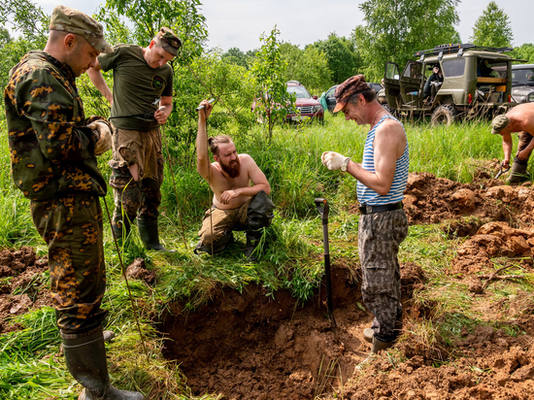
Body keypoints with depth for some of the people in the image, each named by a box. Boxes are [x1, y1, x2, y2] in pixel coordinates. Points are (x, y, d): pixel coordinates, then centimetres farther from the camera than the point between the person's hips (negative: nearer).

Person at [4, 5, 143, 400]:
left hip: (73, 195, 11)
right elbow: (58, 144, -25)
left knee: (83, 282, 27)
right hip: (64, 201, -11)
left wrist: (91, 127, 9)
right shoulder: (39, 76, -15)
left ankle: (82, 334, 49)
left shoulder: (54, 76, 19)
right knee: (80, 293, -5)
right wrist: (94, 137, -7)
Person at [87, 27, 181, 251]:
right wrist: (109, 95, 1)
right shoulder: (123, 53, -5)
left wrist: (164, 112, -1)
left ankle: (151, 243, 27)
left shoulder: (166, 71, 8)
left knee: (152, 192, 12)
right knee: (129, 197, -6)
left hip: (152, 134, 6)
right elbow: (91, 66, 8)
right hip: (126, 134, -5)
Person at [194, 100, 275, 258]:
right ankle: (227, 236, 12)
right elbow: (201, 157, -50)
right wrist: (202, 120, -54)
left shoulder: (245, 161, -21)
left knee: (262, 198, -33)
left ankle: (251, 245, -10)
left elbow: (266, 187, -23)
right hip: (222, 212, 0)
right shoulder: (212, 172, -25)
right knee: (208, 240, -29)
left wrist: (239, 191, -37)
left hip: (245, 210, 1)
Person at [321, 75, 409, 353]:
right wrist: (342, 164, 7)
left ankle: (383, 342, 19)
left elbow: (382, 184, -26)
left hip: (381, 219, -10)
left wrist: (346, 164, -19)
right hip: (378, 216, 10)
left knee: (377, 285, 3)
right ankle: (391, 325, 41)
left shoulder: (387, 129, -21)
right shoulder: (380, 128, 12)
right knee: (388, 278, 23)